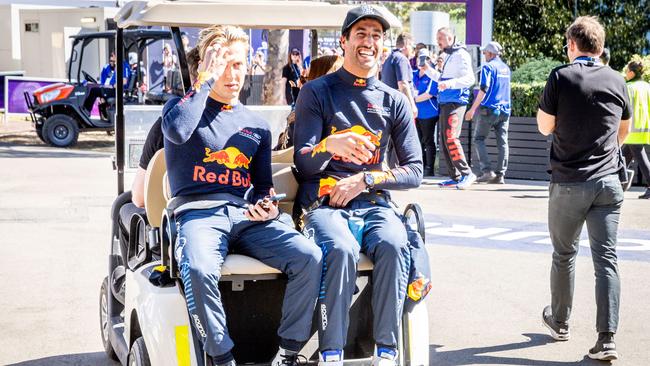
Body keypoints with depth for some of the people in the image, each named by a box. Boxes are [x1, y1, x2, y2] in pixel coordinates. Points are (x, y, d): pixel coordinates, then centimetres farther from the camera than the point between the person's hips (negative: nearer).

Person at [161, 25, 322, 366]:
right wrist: (207, 80, -8)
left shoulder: (256, 126, 22)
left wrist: (266, 207, 0)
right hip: (198, 213, -4)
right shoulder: (182, 105, 10)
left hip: (247, 216, 4)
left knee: (308, 257, -23)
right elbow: (177, 130, -16)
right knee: (199, 270, -38)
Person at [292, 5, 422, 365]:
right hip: (323, 205, -2)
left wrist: (364, 179, -7)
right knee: (341, 249, -35)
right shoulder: (316, 92, 6)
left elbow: (414, 172, 10)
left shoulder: (394, 101, 14)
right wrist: (330, 145, -24)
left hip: (373, 204, 2)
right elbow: (302, 163, -2)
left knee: (394, 245, -31)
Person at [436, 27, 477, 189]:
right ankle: (455, 177, 12)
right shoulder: (449, 56, 22)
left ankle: (467, 173, -14)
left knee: (451, 138, -19)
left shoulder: (460, 55, -8)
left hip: (455, 102, -10)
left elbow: (469, 78, -20)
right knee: (445, 141, 8)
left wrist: (449, 83, -32)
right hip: (445, 103, 10)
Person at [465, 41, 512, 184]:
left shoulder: (488, 67, -7)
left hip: (489, 109, -6)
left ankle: (487, 171, -9)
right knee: (502, 142, 4)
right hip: (505, 110, 6)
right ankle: (500, 175, 1)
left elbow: (484, 89, -16)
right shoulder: (506, 68, 15)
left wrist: (473, 109, -15)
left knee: (479, 139, 2)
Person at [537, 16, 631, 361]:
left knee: (564, 254, 15)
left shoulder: (560, 77, -8)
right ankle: (606, 339, -6)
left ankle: (559, 322, 31)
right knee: (606, 258, 0)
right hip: (608, 183, 2)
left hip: (568, 183, -2)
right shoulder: (617, 81, 4)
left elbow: (545, 127, -2)